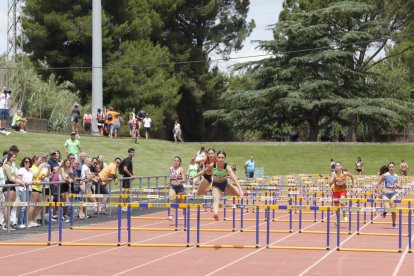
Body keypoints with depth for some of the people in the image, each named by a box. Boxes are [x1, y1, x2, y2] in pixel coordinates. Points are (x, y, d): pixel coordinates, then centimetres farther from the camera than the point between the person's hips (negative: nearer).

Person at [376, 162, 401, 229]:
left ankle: (394, 224, 17)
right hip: (385, 194, -3)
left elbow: (400, 187, 6)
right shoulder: (385, 175, -6)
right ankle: (384, 212, 19)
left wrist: (397, 185, -16)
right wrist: (379, 192, -10)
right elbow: (378, 184, -2)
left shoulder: (396, 176, 5)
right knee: (387, 208, -18)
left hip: (393, 194, 3)